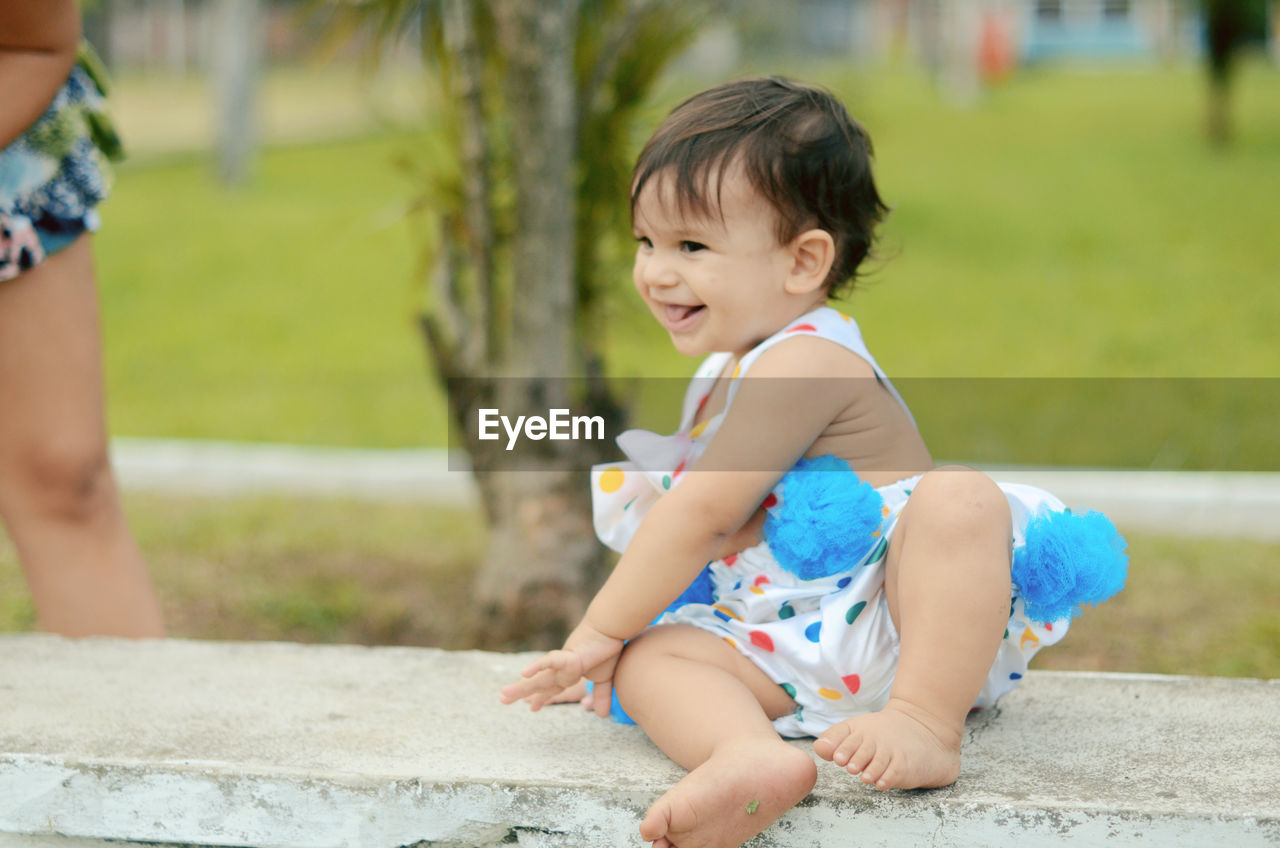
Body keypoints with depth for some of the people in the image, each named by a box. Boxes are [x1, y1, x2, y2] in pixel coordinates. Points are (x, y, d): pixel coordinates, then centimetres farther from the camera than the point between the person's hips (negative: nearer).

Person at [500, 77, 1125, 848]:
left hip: (908, 634, -8)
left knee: (960, 498, -36)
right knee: (650, 657, -16)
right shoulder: (731, 369, 19)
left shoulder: (802, 363, -15)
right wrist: (614, 639, 22)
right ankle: (754, 756, -47)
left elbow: (700, 515, -18)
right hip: (791, 654, 8)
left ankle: (929, 722, -44)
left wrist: (601, 629, -11)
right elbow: (700, 524, 27)